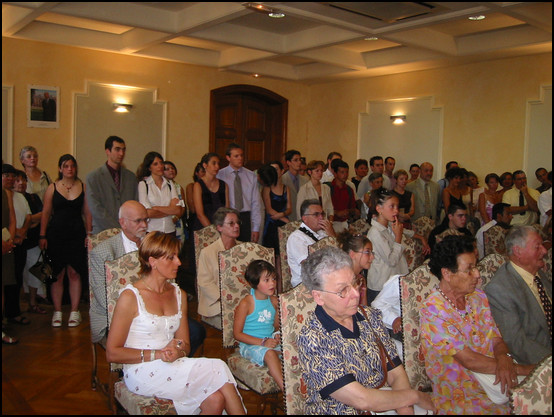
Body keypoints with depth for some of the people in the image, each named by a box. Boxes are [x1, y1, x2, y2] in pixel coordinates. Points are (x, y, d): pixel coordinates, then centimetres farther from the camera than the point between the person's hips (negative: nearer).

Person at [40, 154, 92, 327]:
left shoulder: (83, 187, 6)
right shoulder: (52, 188, 5)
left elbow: (87, 212, 6)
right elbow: (46, 213, 4)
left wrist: (89, 233, -1)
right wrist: (42, 236, -1)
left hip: (77, 234, 0)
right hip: (56, 234, 0)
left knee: (74, 273, 1)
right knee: (57, 274, 3)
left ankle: (75, 311, 9)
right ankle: (57, 311, 13)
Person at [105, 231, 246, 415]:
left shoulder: (179, 295, 13)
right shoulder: (130, 296, -7)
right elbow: (112, 353, -8)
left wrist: (178, 352, -9)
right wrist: (157, 354, -16)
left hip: (172, 369, 5)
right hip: (142, 372, -5)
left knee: (215, 399, -29)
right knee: (217, 369, -25)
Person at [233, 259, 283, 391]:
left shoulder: (274, 301, 7)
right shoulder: (246, 303, -10)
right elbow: (237, 333, -10)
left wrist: (277, 335, -5)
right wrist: (262, 342, -18)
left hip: (270, 342, 6)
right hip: (250, 345, -5)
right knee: (269, 353, -34)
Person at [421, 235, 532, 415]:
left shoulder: (478, 296, 7)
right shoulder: (433, 309, -15)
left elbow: (496, 339, 7)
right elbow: (468, 360, -17)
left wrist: (504, 358, -16)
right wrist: (522, 370, -14)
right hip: (459, 395, -6)